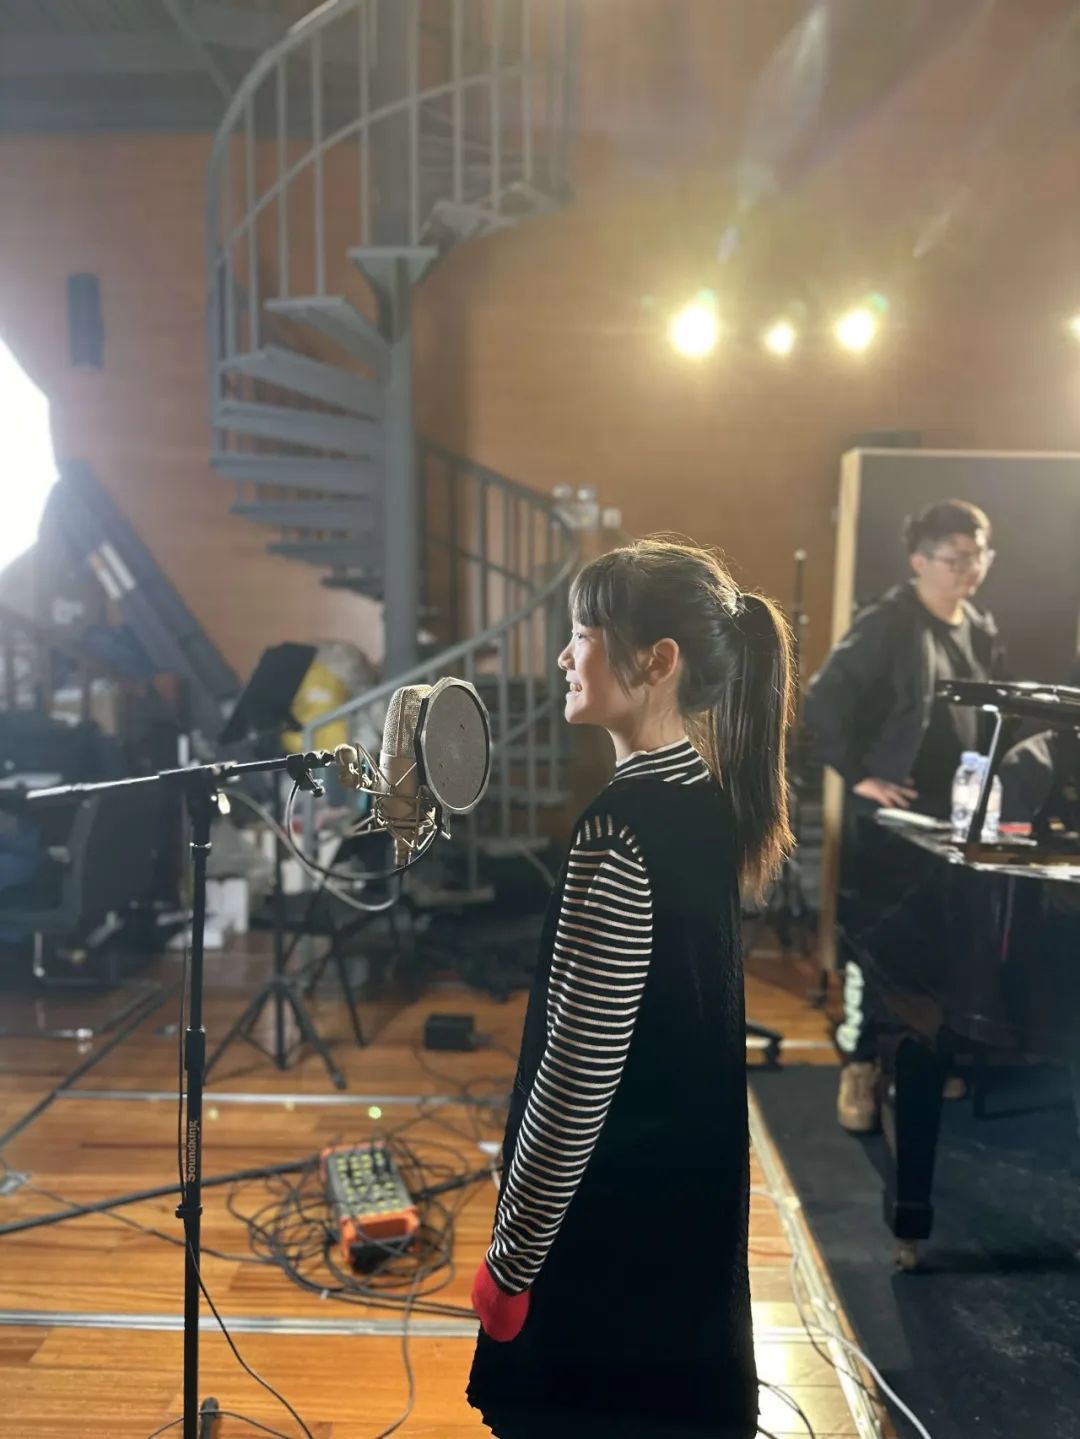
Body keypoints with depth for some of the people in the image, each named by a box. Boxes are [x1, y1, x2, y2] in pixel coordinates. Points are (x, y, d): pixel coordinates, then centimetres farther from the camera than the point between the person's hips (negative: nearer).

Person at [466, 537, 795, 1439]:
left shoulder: (623, 830, -26)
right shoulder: (706, 797, 1)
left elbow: (579, 1071, -23)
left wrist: (512, 1260, -14)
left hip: (612, 1222, -8)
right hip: (689, 1198, 8)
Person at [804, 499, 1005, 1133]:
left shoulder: (982, 630, 10)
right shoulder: (888, 624, -12)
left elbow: (992, 718, 18)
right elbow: (822, 701, -17)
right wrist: (858, 773, -15)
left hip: (958, 814, 7)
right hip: (890, 813, -6)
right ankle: (860, 1068, 14)